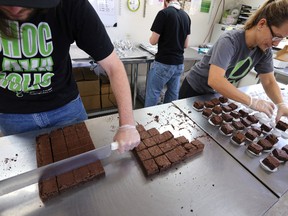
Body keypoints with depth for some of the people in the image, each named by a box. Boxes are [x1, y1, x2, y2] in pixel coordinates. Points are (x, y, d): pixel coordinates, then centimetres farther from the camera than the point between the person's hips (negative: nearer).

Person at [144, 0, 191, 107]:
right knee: (173, 94, 15)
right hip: (179, 63, 7)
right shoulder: (186, 16, 9)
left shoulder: (164, 13, -10)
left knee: (152, 93, 5)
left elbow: (153, 41, -8)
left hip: (163, 63, -7)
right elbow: (185, 44, 15)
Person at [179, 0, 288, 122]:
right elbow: (214, 80, -43)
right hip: (194, 90, -6)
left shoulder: (265, 50, -9)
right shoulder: (230, 41, -30)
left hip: (215, 93, 6)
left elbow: (269, 82, -2)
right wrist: (252, 102, -39)